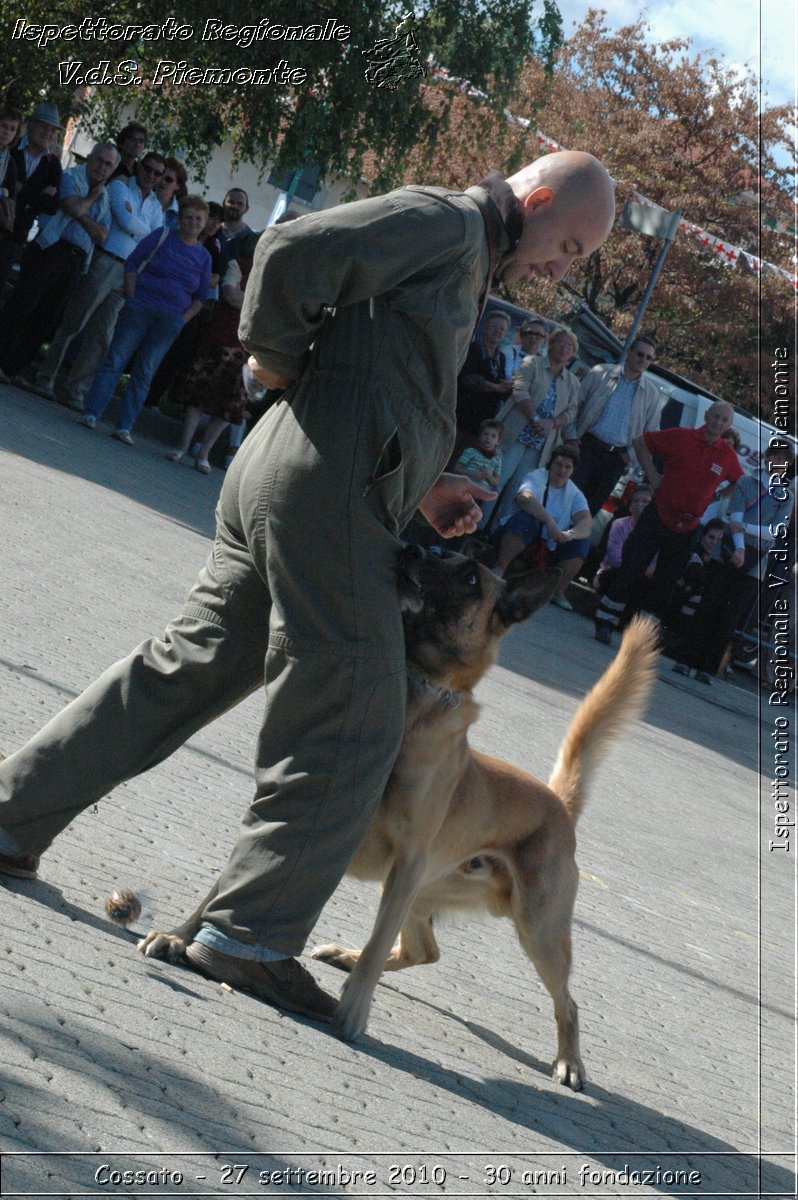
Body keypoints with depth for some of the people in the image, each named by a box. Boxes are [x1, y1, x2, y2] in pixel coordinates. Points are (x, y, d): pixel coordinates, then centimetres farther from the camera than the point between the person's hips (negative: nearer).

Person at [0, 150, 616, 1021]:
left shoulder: (465, 264, 25)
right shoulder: (444, 223, -6)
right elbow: (295, 250, -20)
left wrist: (424, 486, 14)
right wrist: (278, 356, -6)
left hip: (276, 472, 10)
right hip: (327, 489, -10)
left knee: (186, 669, 14)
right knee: (350, 721, -5)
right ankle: (250, 935, -1)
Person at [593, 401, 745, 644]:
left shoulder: (727, 455, 1)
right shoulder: (681, 437, -6)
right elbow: (640, 442, 2)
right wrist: (652, 475, -4)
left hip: (686, 529, 3)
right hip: (658, 516, -3)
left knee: (665, 583, 10)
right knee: (630, 568, -6)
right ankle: (605, 621, 0)